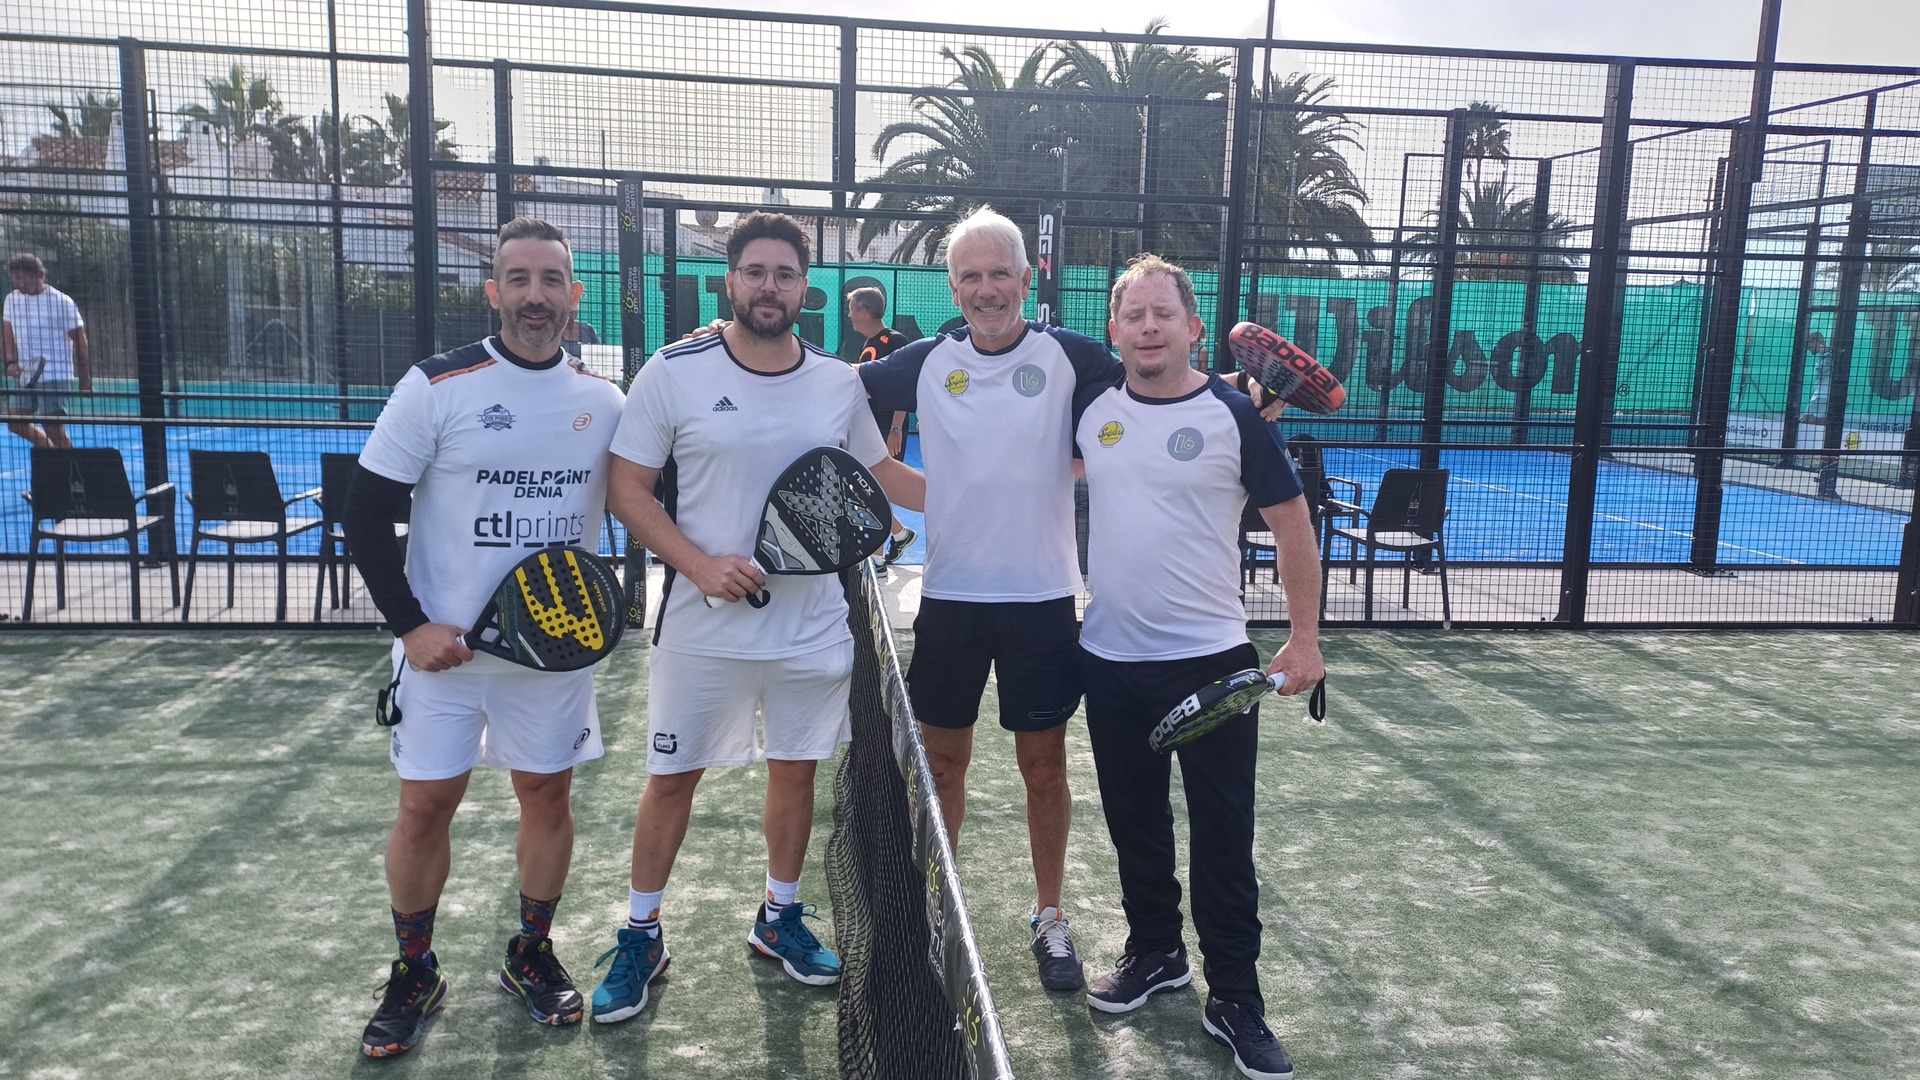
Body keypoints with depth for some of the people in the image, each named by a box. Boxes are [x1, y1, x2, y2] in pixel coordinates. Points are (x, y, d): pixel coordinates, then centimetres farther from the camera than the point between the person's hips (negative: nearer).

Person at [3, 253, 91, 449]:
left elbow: (80, 341, -6)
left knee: (54, 428, -10)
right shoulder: (12, 299, 9)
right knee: (17, 423, 7)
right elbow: (9, 333, 15)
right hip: (25, 376, 7)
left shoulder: (62, 302, -8)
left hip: (55, 376, -7)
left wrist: (85, 379, -7)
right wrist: (11, 361, -4)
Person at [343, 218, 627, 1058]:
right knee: (425, 805, 3)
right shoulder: (436, 387, -9)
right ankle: (414, 974, 24)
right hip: (444, 645, -2)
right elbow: (366, 512, -7)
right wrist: (410, 624, -12)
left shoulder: (602, 398, 1)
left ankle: (531, 955, 30)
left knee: (548, 796, 10)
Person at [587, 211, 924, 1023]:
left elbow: (879, 470, 16)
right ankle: (640, 936, 26)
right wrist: (701, 565, -19)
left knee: (796, 770, 14)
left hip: (813, 623, 3)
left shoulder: (839, 383, 2)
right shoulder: (674, 372, -8)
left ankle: (780, 917, 34)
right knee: (672, 777, 8)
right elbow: (627, 490, -7)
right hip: (702, 625, -3)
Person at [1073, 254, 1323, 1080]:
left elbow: (1291, 526, -4)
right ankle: (1155, 953, 36)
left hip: (1211, 659, -3)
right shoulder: (1091, 408, 1)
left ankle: (1233, 999, 16)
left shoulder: (1235, 415, -9)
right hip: (1110, 659, 4)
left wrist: (1305, 636, -6)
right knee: (1134, 822, 16)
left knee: (1222, 836, 2)